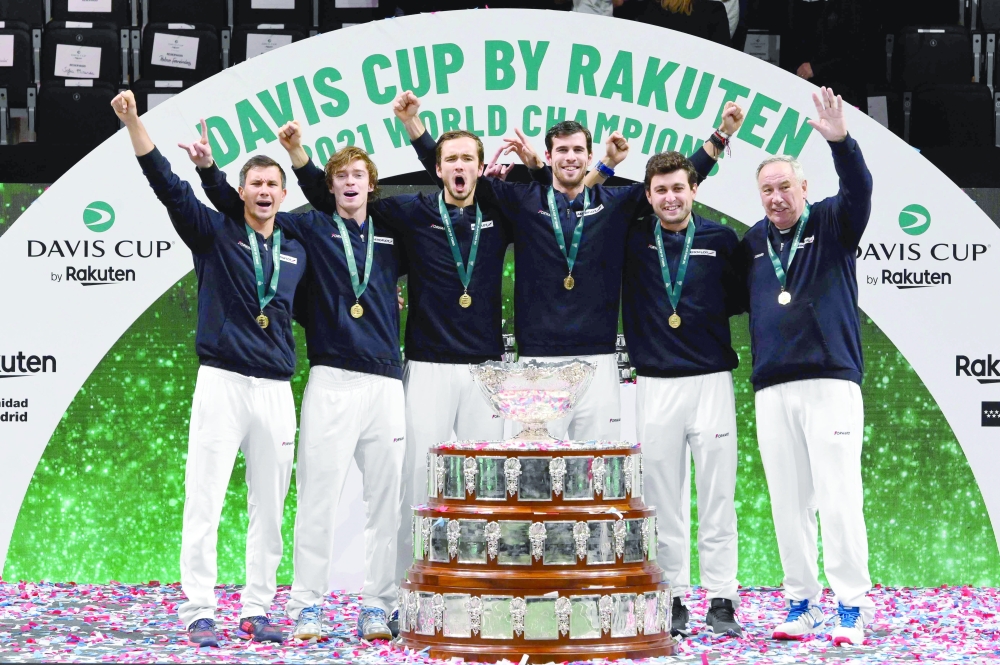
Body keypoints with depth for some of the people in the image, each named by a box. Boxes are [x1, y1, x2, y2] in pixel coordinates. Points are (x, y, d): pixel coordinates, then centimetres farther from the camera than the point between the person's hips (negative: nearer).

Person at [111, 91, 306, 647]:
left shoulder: (297, 250, 14)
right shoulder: (215, 233, 3)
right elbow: (166, 184, -7)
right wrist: (134, 122, -17)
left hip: (276, 389, 4)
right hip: (223, 382, -4)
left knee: (269, 509, 6)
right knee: (205, 502, -6)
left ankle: (257, 611, 13)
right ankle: (200, 613, -2)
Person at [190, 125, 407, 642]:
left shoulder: (390, 236, 15)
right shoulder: (311, 229, 8)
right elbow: (241, 208, 8)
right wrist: (210, 169, -5)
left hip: (386, 381, 3)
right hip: (331, 380, -3)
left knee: (387, 499, 3)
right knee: (318, 496, -4)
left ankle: (377, 607, 9)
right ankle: (306, 606, 2)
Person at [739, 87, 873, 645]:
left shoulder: (832, 225, 3)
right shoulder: (753, 241, 14)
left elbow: (859, 190, -17)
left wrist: (841, 141, -34)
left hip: (831, 381, -4)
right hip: (773, 389, 4)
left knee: (839, 497, -7)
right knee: (789, 502, 6)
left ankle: (852, 605, -2)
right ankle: (802, 603, 14)